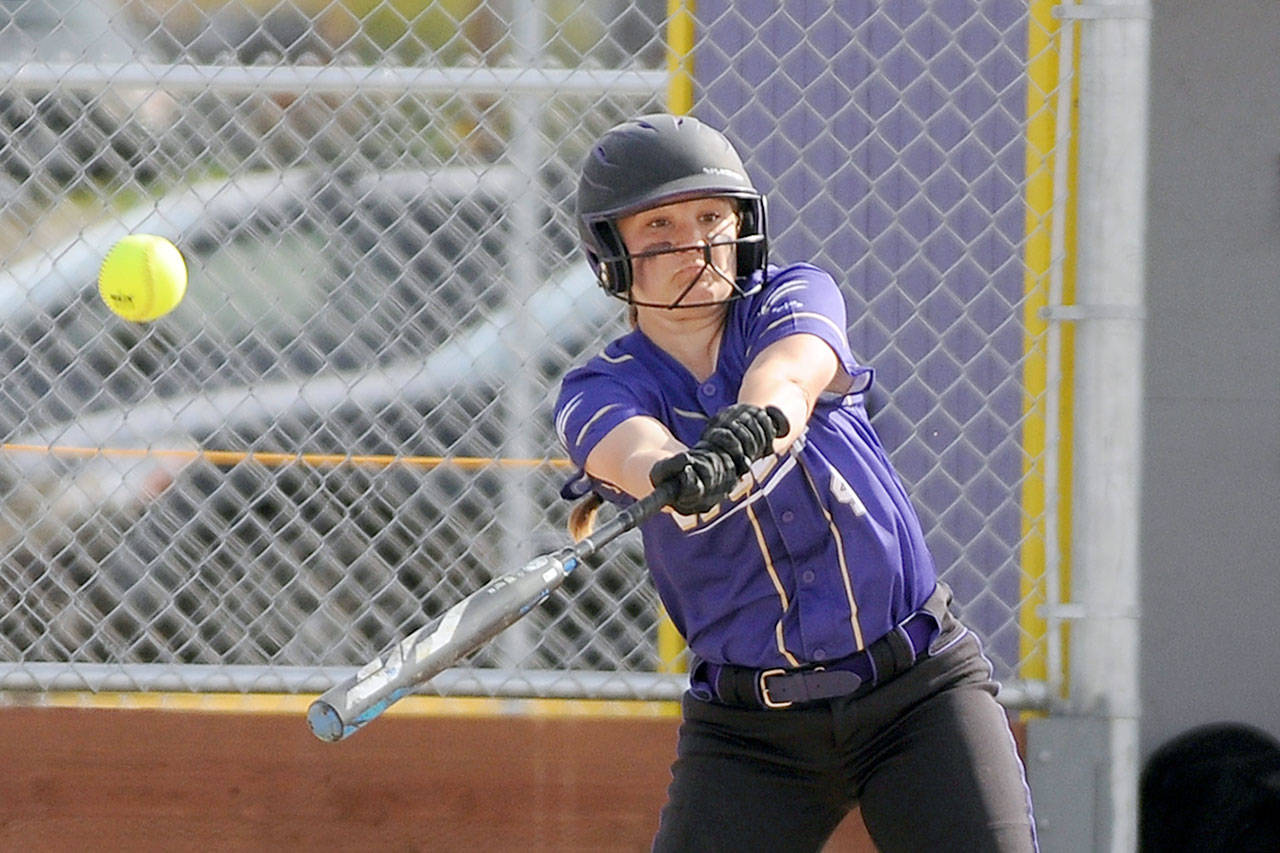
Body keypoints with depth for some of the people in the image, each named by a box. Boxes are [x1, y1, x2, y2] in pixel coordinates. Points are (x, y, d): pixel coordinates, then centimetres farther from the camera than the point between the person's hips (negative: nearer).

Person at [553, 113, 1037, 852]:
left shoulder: (797, 295, 1)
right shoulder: (601, 392, -2)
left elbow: (790, 370, -23)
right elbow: (631, 447, -27)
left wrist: (756, 417, -47)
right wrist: (675, 473, -51)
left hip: (922, 688, 0)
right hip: (747, 727, 0)